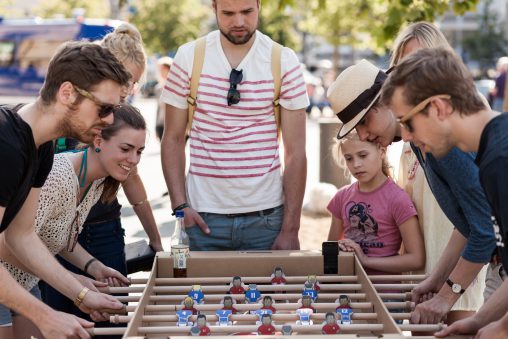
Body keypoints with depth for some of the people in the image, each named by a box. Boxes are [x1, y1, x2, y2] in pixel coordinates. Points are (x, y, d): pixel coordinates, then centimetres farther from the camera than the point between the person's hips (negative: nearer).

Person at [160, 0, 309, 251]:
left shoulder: (284, 62, -2)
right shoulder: (189, 57, 0)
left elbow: (295, 151, -2)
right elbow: (173, 139, 4)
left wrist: (290, 229, -6)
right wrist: (180, 206, -6)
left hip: (266, 217, 0)